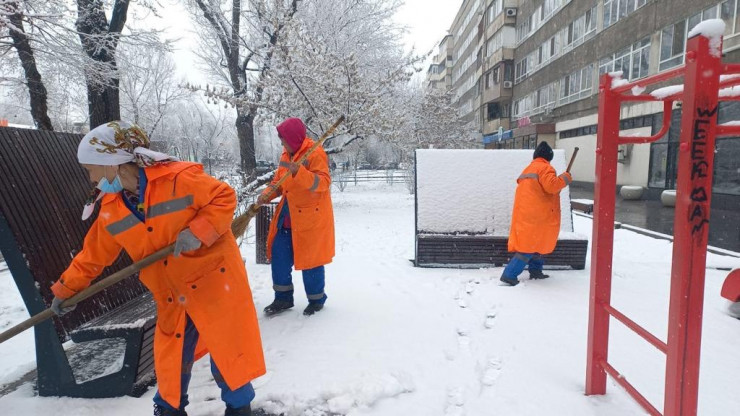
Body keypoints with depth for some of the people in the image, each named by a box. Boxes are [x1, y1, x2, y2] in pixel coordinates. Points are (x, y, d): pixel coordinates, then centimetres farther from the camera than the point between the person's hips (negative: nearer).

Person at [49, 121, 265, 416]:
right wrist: (66, 289, 18)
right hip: (172, 297, 6)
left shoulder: (178, 178, -19)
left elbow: (225, 198, -16)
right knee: (171, 359, 16)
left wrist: (198, 232, -27)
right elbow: (94, 253, 14)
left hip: (214, 279, -5)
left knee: (227, 348, 6)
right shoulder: (112, 209, 2)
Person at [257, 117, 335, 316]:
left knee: (310, 259, 3)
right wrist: (266, 195, -3)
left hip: (310, 217, -8)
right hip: (288, 216, 8)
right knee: (279, 256, 8)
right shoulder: (287, 155, 11)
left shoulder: (315, 154, -14)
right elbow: (279, 182, 16)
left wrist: (298, 171, -37)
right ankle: (283, 298, 23)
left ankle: (317, 299, 23)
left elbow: (323, 183, -25)